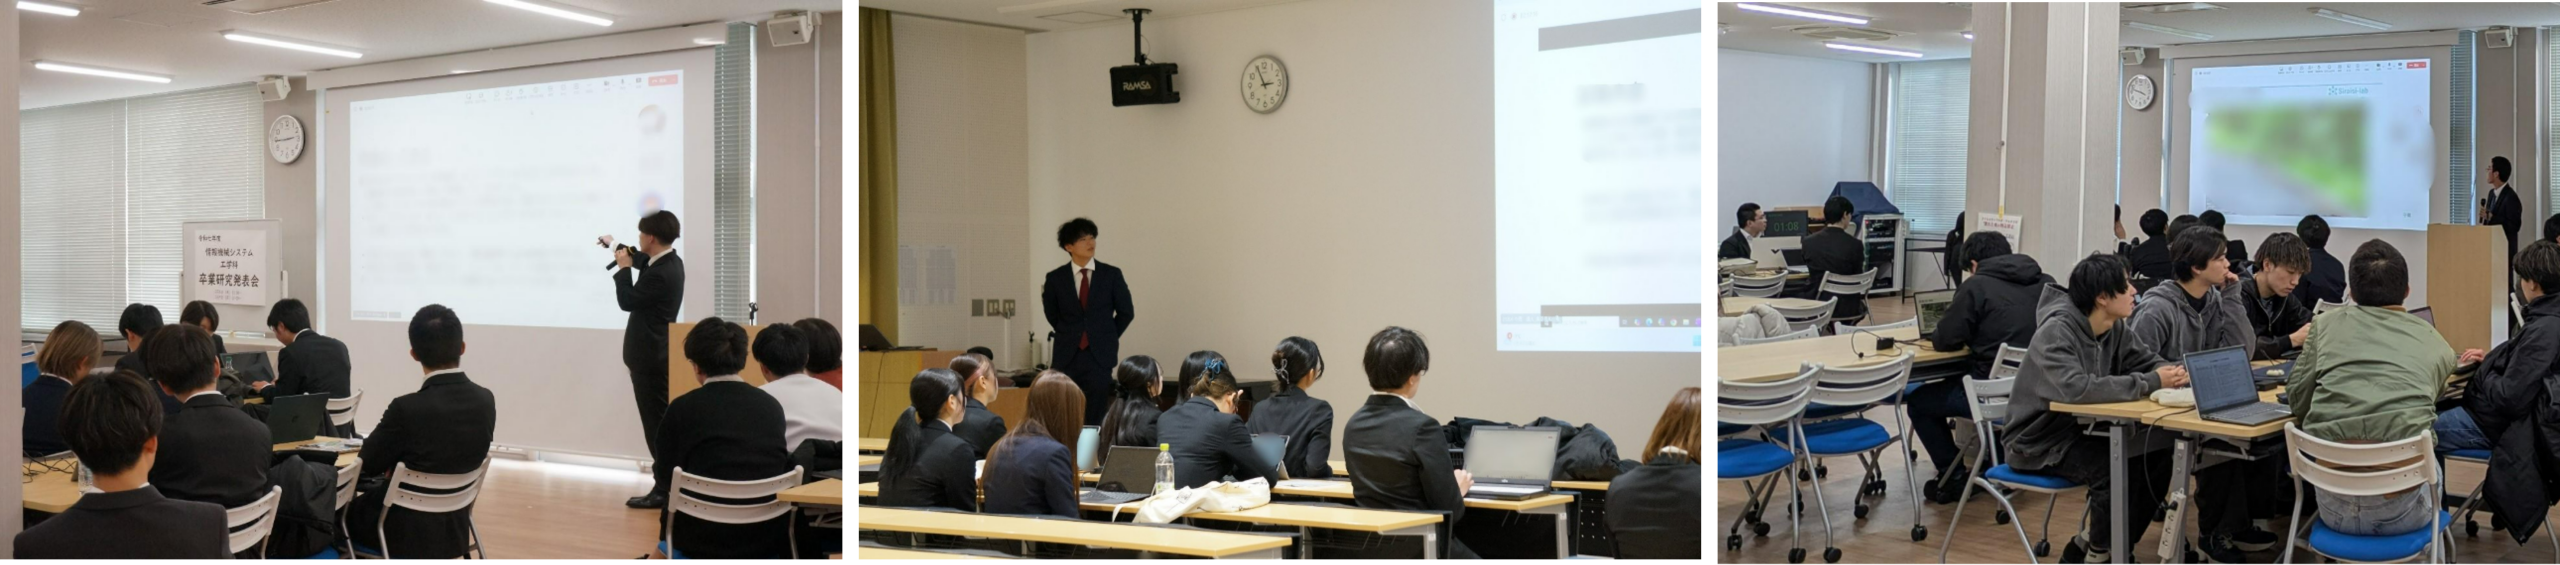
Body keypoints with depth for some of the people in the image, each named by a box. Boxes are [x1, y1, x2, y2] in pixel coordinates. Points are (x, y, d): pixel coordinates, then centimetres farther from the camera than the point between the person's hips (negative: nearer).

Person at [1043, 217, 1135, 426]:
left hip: (1100, 355, 0)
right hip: (1067, 356, 1)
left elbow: (1126, 312, 9)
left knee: (1096, 417, 0)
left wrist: (1108, 337, 8)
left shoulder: (1111, 274, 1)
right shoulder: (1056, 278, 1)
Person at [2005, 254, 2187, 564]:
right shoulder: (2056, 331, -25)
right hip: (2039, 443, -8)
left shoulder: (2114, 329, 0)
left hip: (2079, 430, 8)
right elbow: (2076, 388, -39)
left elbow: (2146, 361, 11)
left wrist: (2172, 373, -15)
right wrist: (2150, 384, -34)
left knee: (2156, 458, -7)